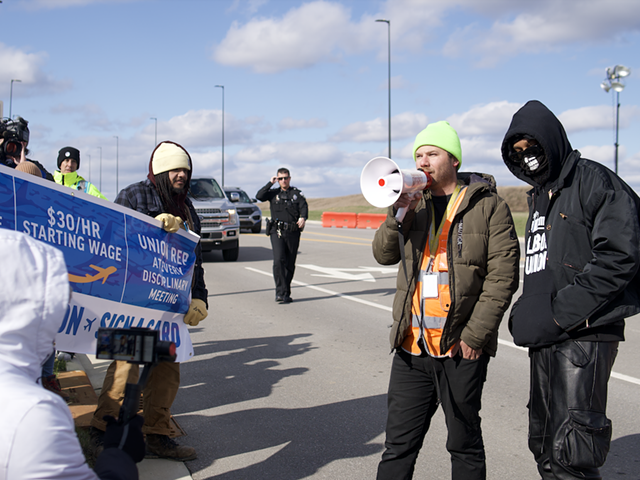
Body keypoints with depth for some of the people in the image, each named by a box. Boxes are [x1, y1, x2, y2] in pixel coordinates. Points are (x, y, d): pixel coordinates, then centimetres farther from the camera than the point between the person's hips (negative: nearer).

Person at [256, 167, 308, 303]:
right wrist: (270, 183, 0)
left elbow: (304, 206, -4)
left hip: (293, 233, 1)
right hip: (277, 232, -1)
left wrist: (303, 217, -24)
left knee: (290, 264, 5)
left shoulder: (297, 193, 13)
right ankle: (281, 292, -18)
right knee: (279, 260, -17)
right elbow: (259, 196, -3)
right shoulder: (273, 193, 13)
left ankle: (286, 293, 16)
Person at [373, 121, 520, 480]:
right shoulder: (414, 203, 13)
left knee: (465, 444, 11)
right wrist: (398, 213, -11)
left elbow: (503, 276, -9)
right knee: (399, 444, 10)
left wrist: (476, 334, -14)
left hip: (461, 349, -4)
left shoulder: (488, 206, -4)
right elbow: (384, 255, 5)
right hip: (411, 346, 5)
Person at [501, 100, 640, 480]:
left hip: (584, 336, -9)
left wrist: (560, 312, -17)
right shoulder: (540, 196, 19)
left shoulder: (594, 181, -8)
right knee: (545, 449, 14)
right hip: (546, 340, 9)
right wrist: (527, 311, 7)